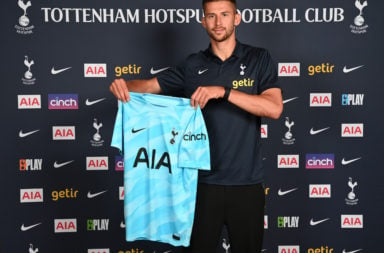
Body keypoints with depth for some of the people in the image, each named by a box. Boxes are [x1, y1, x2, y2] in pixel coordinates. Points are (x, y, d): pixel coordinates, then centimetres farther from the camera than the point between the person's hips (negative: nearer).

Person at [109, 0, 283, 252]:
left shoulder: (259, 59, -1)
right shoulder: (193, 66, 5)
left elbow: (274, 108, -14)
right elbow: (149, 85, 9)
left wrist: (224, 91, -24)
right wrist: (123, 84, -13)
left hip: (247, 182, 0)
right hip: (204, 180, 1)